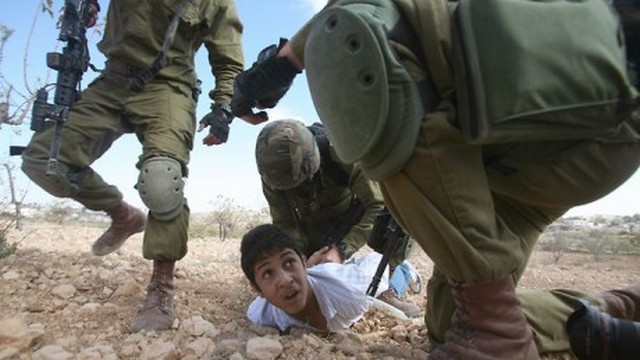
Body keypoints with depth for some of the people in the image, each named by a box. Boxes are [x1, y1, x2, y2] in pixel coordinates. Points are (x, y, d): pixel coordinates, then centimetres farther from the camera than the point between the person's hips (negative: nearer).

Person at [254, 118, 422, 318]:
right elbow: (284, 223, -15)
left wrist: (342, 250, -42)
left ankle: (389, 289, -11)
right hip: (316, 224, 4)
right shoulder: (272, 173, -23)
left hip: (354, 212, -3)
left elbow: (379, 206, -34)